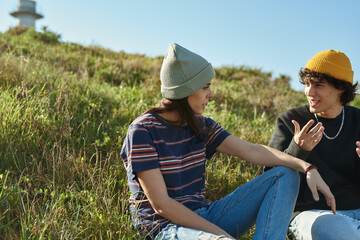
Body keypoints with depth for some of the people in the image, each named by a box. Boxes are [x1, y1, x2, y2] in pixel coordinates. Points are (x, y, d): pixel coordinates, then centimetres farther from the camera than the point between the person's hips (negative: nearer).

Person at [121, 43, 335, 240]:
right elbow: (161, 204, -16)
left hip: (203, 216, 8)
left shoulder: (201, 126, 7)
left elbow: (252, 151, 1)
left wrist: (307, 167, -11)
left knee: (285, 175, 0)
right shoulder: (143, 132, -13)